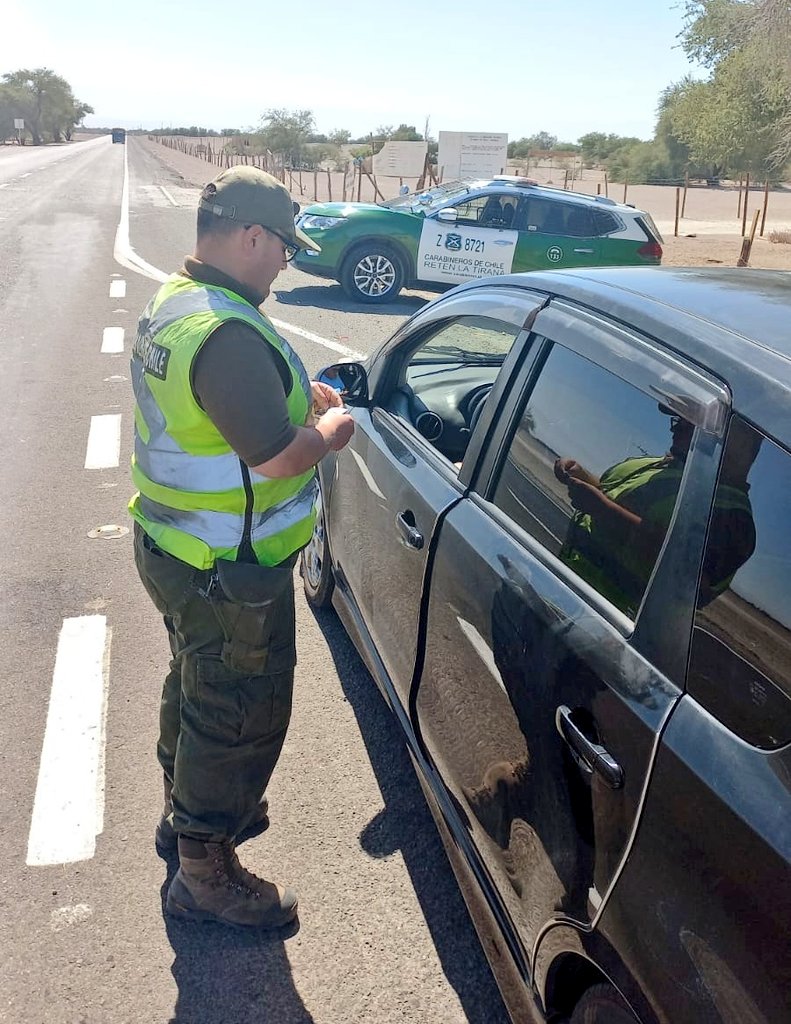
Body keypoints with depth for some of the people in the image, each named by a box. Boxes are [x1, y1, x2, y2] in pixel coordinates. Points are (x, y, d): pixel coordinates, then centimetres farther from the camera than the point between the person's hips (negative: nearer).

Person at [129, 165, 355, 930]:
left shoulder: (172, 302, 6)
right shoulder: (228, 334, -28)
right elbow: (279, 456, -29)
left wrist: (295, 392, 9)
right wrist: (330, 433, -9)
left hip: (174, 545, 11)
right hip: (228, 575, -10)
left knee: (196, 685, 28)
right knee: (242, 717, 7)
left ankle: (188, 809, 50)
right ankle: (205, 874, 26)